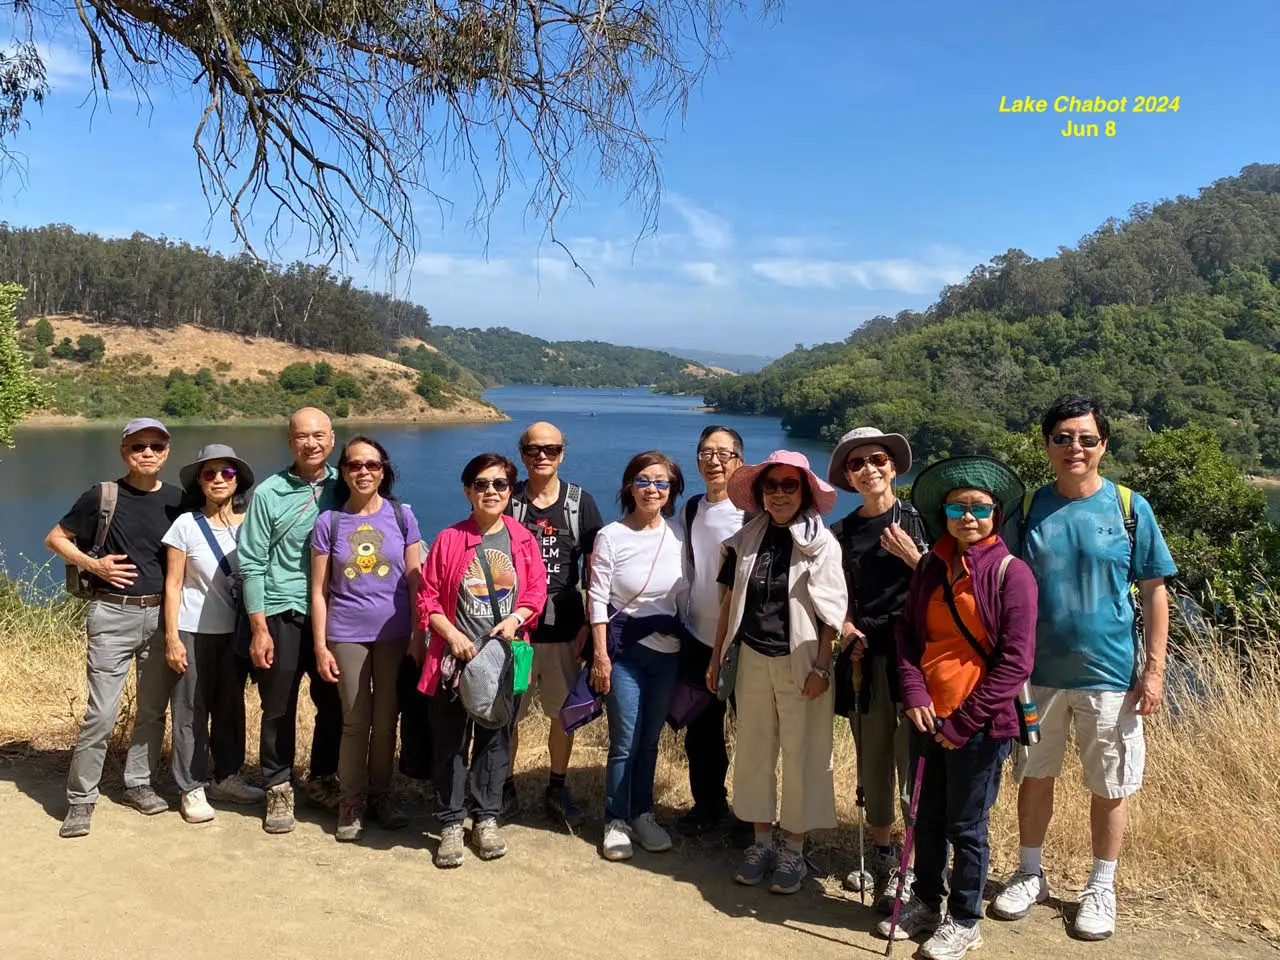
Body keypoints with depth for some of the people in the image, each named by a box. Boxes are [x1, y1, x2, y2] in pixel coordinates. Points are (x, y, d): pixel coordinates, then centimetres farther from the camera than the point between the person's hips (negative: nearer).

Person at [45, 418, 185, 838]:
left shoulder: (177, 500, 4)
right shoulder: (102, 496, -3)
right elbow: (55, 539, 7)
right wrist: (93, 564, -9)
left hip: (162, 614, 3)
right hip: (113, 615, -3)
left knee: (153, 708, 11)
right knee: (101, 713, -3)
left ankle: (139, 783, 27)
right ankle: (80, 799, 10)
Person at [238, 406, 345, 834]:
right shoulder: (269, 493, -4)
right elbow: (252, 564, -4)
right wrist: (259, 628, -8)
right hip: (283, 614, -2)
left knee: (334, 703, 10)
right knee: (278, 709, 6)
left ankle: (323, 779, 30)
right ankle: (278, 790, 22)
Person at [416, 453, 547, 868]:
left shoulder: (523, 541, 2)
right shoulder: (449, 540, -4)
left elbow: (537, 591, 5)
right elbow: (427, 597, -3)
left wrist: (516, 618, -14)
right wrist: (452, 635, -16)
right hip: (456, 658, -2)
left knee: (495, 740, 12)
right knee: (451, 743, 5)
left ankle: (486, 819, 27)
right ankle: (451, 825, 19)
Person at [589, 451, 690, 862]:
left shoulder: (678, 535, 2)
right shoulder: (611, 536, -8)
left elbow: (685, 594, 10)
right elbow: (597, 598, -8)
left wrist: (692, 645, 10)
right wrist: (600, 654, -11)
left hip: (668, 650, 4)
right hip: (623, 649, -3)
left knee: (650, 739, 12)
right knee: (625, 742, -1)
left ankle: (642, 814, 28)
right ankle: (616, 821, 15)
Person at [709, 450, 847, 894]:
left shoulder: (821, 542, -7)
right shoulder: (746, 540, 6)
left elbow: (833, 611, -8)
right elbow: (730, 601, 11)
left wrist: (822, 667, -13)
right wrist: (717, 657, 11)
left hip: (800, 663, -4)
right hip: (753, 659, 4)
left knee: (802, 758, 3)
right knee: (753, 753, 11)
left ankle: (794, 852, 17)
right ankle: (762, 843, 26)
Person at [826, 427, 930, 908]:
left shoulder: (916, 520, -1)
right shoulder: (841, 533, 11)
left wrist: (912, 557, -16)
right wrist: (846, 628, -2)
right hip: (864, 657, 4)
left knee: (914, 764, -6)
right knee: (872, 764, 12)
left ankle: (911, 872, 4)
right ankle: (881, 860, 27)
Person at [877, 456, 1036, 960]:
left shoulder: (1011, 572, -12)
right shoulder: (930, 567, 4)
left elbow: (1015, 661, -14)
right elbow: (908, 634, 8)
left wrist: (963, 723, -13)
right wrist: (914, 693, -9)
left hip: (979, 725, -5)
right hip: (928, 717, 5)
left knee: (966, 826, 8)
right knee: (926, 819, 17)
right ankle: (926, 903, 37)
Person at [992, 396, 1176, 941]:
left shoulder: (1129, 507, -4)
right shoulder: (1030, 509, 0)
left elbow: (1154, 593, -1)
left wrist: (1154, 669, -6)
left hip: (1111, 673, -2)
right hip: (1037, 671, 2)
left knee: (1110, 785, 10)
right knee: (1035, 775, 13)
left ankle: (1101, 888, 30)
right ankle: (1030, 876, 32)